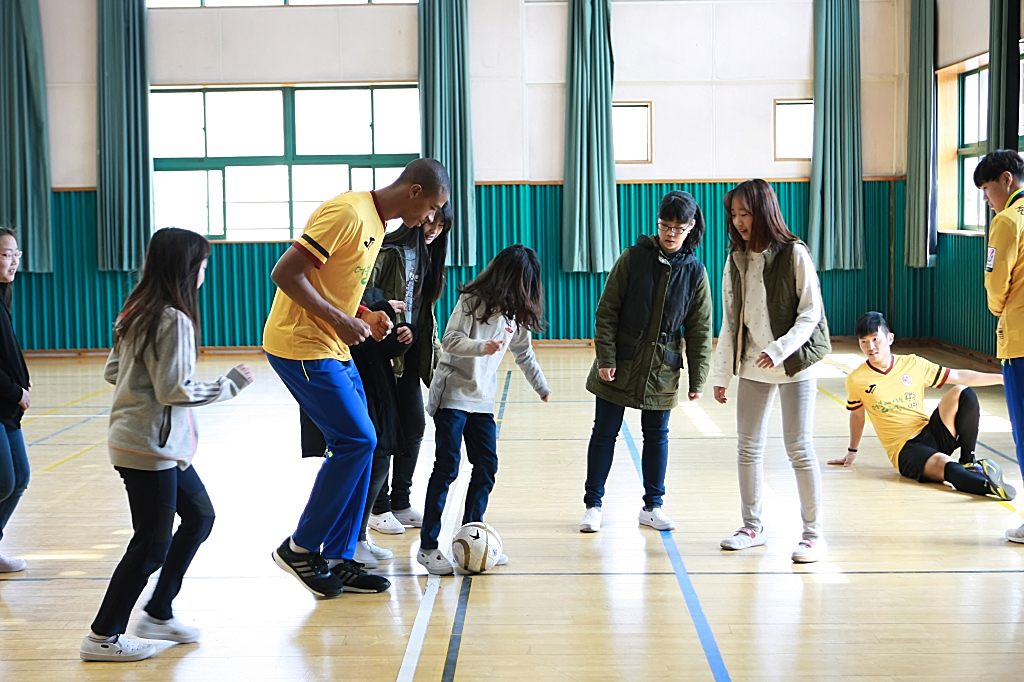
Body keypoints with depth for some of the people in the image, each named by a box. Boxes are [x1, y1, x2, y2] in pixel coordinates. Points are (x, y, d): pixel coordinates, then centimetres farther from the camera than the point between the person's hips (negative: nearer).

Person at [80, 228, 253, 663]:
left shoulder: (135, 311, 9)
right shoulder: (174, 319, -19)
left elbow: (112, 372, 13)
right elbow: (174, 391, -20)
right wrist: (230, 385, -11)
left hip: (164, 446, 10)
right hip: (150, 447, -10)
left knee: (199, 516, 18)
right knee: (151, 545, 0)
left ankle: (159, 615, 25)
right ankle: (103, 637, 11)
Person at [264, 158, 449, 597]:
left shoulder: (376, 224, 15)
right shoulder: (348, 213, -17)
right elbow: (285, 273, -21)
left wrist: (364, 317, 6)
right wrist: (339, 320, -20)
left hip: (334, 350, 10)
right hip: (301, 346, -10)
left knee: (356, 446, 7)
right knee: (357, 441, -11)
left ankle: (337, 560, 15)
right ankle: (300, 548, 2)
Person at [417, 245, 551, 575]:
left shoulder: (515, 313, 10)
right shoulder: (472, 300, -9)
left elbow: (524, 353, 23)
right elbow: (451, 340, -17)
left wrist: (542, 387, 30)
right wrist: (483, 346, -33)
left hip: (482, 400, 7)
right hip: (452, 396, -7)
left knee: (486, 467, 2)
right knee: (447, 467, -9)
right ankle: (428, 546, -4)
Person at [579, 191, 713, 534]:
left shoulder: (695, 271, -1)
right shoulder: (634, 257, -6)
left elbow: (699, 330, 3)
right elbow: (607, 311, -5)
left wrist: (697, 379, -1)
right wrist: (605, 358, -11)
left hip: (662, 369, 2)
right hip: (620, 365, -1)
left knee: (657, 436, 10)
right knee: (605, 432, 4)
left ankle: (652, 506, 23)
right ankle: (593, 505, 16)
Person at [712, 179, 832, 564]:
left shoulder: (794, 254, -9)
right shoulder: (736, 260, 7)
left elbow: (810, 312, -11)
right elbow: (730, 321, 10)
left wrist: (779, 350, -23)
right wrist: (721, 374, 8)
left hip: (794, 364, -6)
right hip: (752, 366, 6)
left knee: (799, 449, -4)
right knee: (748, 446, 10)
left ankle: (813, 534, 6)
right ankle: (752, 526, 24)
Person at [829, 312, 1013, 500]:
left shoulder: (912, 364, 4)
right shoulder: (856, 380, -4)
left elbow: (959, 376, 7)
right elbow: (857, 414, 14)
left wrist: (1002, 377, 2)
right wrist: (852, 452, 25)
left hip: (932, 433, 5)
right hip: (905, 449, -5)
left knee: (963, 393, -18)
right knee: (943, 464, -37)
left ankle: (968, 462, -12)